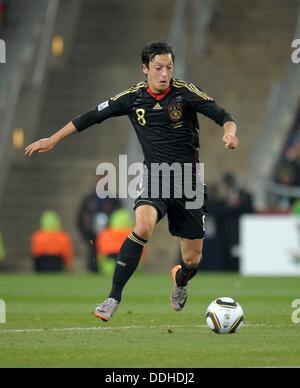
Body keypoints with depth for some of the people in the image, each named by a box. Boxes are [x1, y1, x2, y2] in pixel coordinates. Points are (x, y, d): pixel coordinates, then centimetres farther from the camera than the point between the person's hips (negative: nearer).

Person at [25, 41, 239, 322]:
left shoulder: (186, 93, -9)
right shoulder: (133, 98, -3)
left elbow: (223, 116, -9)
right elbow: (92, 117, 7)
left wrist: (230, 131, -33)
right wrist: (53, 140, 9)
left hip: (188, 180, 0)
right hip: (155, 175, 0)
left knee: (193, 259, 4)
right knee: (143, 226, -32)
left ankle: (180, 279, 44)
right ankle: (114, 297, -25)